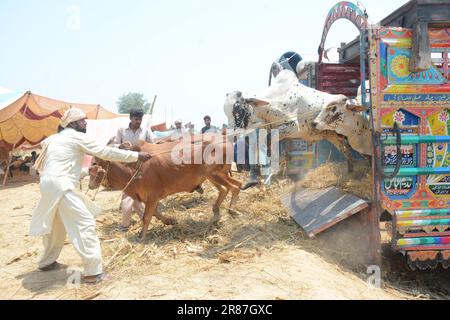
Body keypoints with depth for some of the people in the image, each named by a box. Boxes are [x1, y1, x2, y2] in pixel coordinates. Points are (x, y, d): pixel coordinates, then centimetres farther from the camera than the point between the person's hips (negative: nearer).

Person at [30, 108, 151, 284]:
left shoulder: (57, 138, 21)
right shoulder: (77, 137, -6)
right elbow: (107, 152, -8)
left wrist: (89, 171, 23)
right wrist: (136, 155, -5)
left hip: (49, 183, 10)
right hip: (60, 185, -10)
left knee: (56, 224, 26)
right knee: (85, 223, -9)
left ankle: (47, 262, 42)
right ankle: (93, 272, -9)